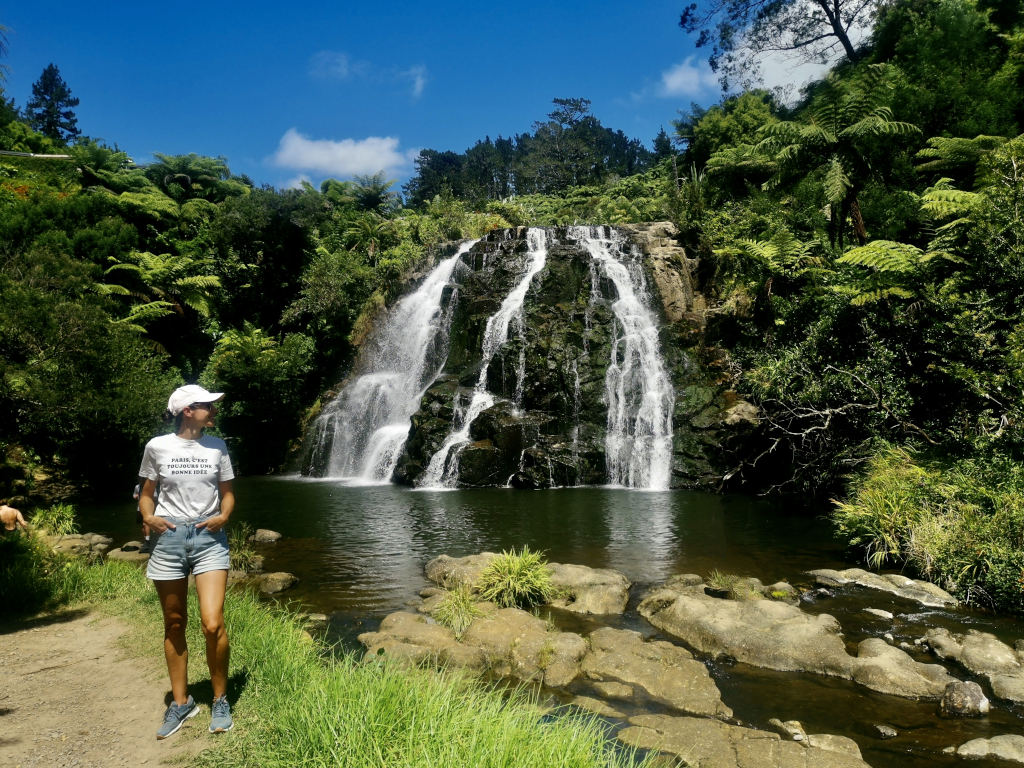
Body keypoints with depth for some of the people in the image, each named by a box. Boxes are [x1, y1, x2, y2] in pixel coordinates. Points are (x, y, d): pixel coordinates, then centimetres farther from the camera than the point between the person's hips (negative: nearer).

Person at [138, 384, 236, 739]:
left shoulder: (216, 446, 4)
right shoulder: (157, 446, 0)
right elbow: (147, 492, 9)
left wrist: (223, 516, -8)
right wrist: (148, 517, -10)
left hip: (209, 539, 0)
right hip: (169, 538, 1)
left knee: (213, 625, -12)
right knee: (174, 625, 11)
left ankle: (220, 699, 9)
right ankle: (181, 701, 28)